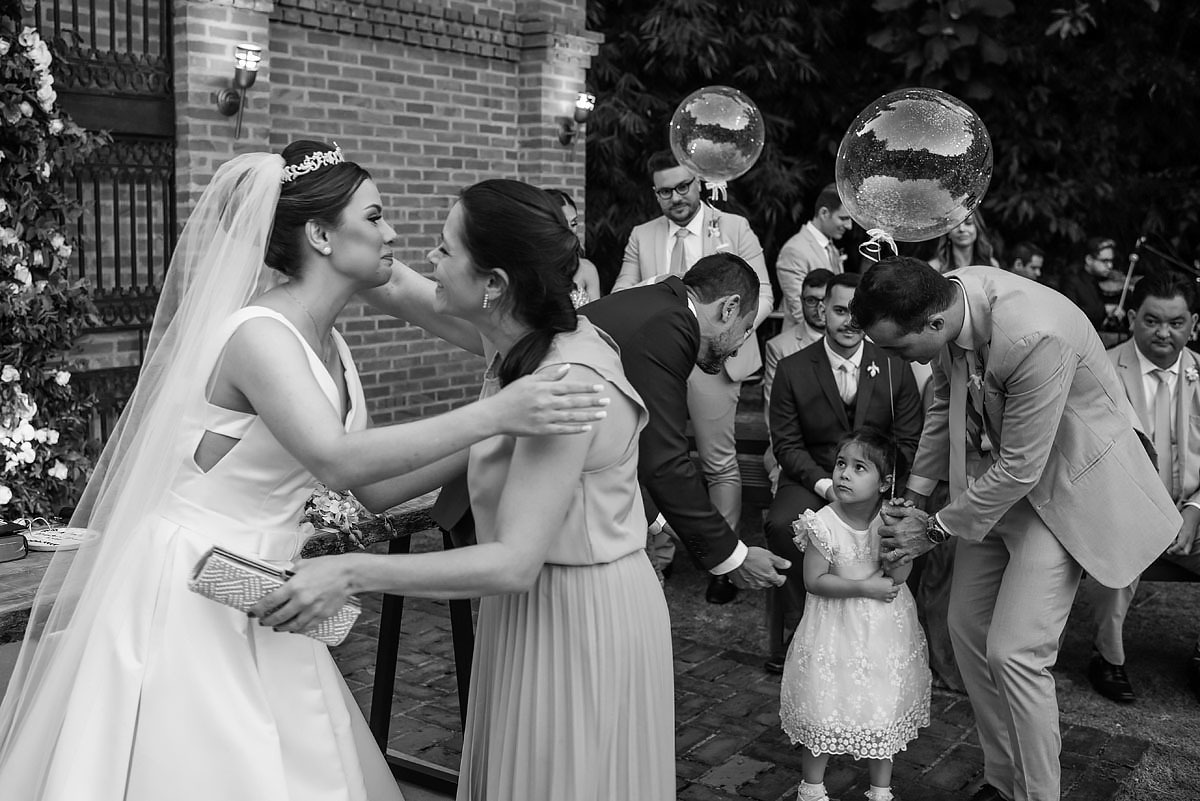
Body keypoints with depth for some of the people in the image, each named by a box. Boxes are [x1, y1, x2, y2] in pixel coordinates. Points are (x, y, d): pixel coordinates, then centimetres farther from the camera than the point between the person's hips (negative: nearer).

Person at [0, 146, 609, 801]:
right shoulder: (258, 332, -19)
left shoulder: (327, 346, 8)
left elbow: (378, 489, 10)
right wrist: (490, 415, -34)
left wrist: (493, 443, 4)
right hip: (189, 593, -8)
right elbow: (335, 459, -34)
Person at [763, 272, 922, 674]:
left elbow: (907, 441, 4)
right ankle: (794, 630, -13)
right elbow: (786, 443, -1)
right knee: (781, 524, -31)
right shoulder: (792, 370, -1)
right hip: (812, 479, 0)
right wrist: (825, 484, -18)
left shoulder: (895, 368, 2)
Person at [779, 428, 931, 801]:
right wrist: (864, 586, -20)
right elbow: (814, 581, -13)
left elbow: (900, 573, -12)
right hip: (837, 628, -2)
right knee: (823, 712, 5)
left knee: (882, 711, 13)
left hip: (884, 629, 3)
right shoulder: (823, 524, -16)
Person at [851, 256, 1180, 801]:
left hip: (1063, 483, -7)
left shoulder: (1036, 338, -36)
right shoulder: (947, 297, -12)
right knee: (967, 629, 10)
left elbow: (1021, 468, -27)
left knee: (1015, 653, -12)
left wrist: (935, 531, -16)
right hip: (995, 474, 8)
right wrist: (915, 493, 5)